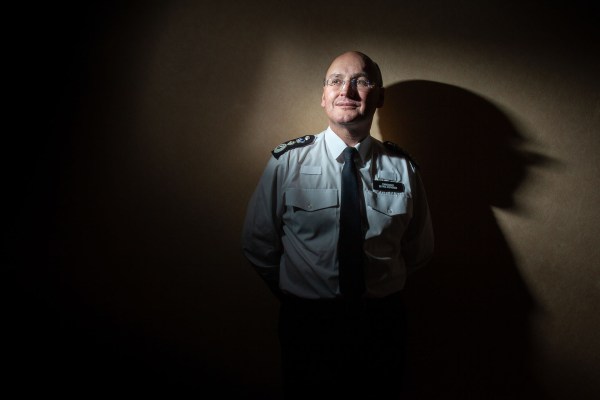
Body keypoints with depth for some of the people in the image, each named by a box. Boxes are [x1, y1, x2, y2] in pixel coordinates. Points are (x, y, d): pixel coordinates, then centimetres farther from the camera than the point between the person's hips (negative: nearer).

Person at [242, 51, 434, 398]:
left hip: (383, 321, 2)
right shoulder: (287, 162, -9)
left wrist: (385, 288, 8)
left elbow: (420, 249, 9)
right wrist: (297, 292, 5)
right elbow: (258, 244, 0)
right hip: (307, 321, -1)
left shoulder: (402, 168, -5)